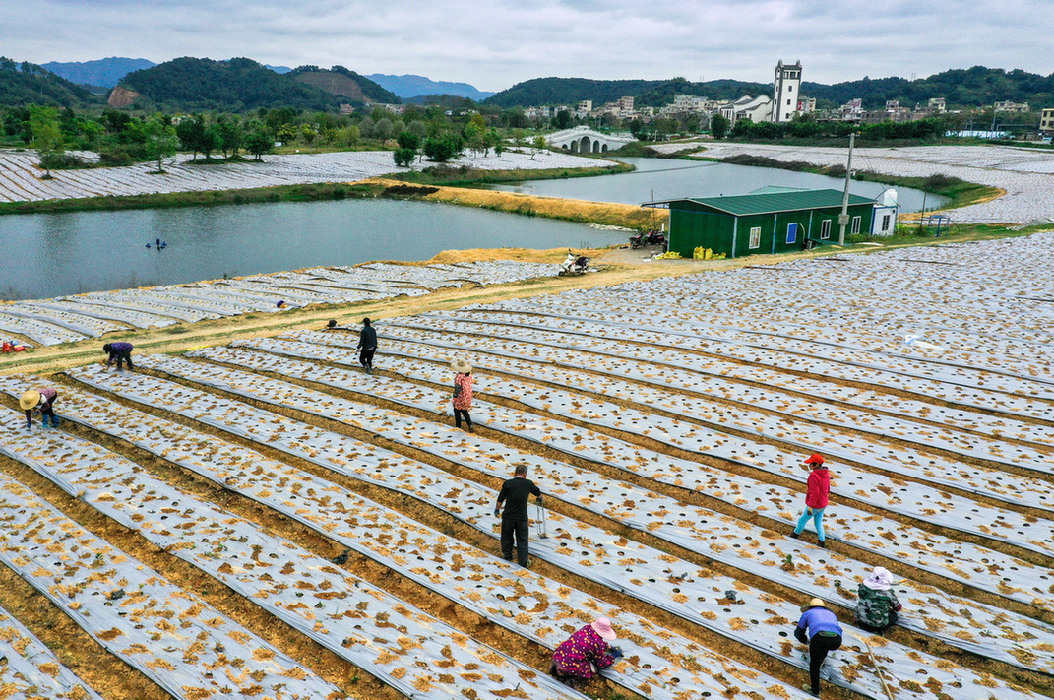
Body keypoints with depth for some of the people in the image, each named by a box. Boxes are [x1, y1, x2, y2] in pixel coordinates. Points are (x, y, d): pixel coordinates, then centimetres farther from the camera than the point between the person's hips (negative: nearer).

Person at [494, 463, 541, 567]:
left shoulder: (508, 483, -7)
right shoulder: (528, 483, -1)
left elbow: (500, 499, -2)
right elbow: (538, 492, 19)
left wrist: (497, 509, 15)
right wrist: (539, 498, 42)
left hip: (508, 516, 0)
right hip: (522, 517, 0)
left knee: (507, 536, 20)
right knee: (522, 539, 12)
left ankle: (507, 555, 35)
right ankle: (523, 561, 15)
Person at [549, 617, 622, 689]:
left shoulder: (587, 628, 9)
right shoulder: (599, 644, -10)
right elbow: (602, 664, 7)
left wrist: (610, 647, 40)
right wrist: (613, 657, 22)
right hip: (570, 666, -6)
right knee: (594, 668, 15)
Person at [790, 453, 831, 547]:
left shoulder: (814, 476, -29)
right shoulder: (826, 474, -4)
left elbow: (814, 493, -29)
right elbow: (827, 489, 8)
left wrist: (810, 507, -23)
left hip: (814, 506, -7)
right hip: (823, 504, 7)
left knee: (803, 520, 18)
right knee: (818, 522, 23)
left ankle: (796, 533, 40)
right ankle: (822, 541, 22)